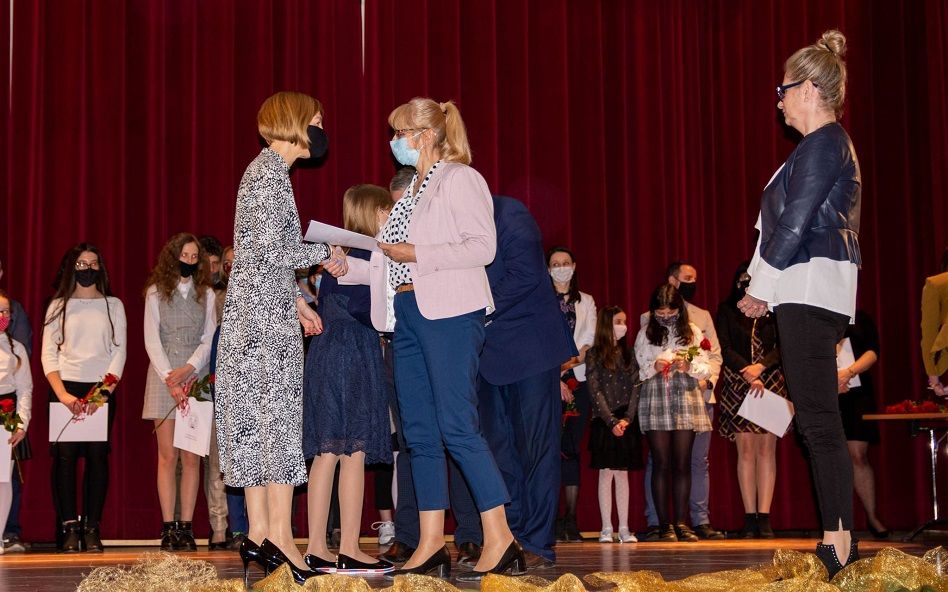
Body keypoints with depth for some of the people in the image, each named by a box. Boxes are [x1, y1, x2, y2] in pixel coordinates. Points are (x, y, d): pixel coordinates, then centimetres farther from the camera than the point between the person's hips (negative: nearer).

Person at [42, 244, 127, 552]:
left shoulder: (113, 305, 11)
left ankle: (92, 528, -2)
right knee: (65, 455, -6)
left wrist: (107, 388, -10)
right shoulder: (59, 305, 10)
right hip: (65, 389, 0)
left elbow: (120, 350, 5)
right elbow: (48, 353, 4)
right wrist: (62, 394, -10)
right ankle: (69, 527, -4)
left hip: (102, 390, 0)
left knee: (97, 455, -5)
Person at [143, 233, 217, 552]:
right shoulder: (156, 292, 7)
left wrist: (189, 369, -11)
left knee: (191, 457, -3)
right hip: (163, 376, -1)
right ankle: (168, 528, -4)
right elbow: (152, 340, 0)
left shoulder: (206, 294, 12)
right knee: (168, 455, -5)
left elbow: (209, 339, 5)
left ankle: (186, 527, -1)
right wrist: (170, 380, -10)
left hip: (196, 378, 1)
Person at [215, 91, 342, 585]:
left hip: (258, 312, 10)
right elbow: (272, 250, -18)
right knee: (278, 419, -10)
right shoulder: (271, 173, -10)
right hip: (266, 315, -10)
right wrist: (323, 252, -4)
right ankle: (279, 539, -11)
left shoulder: (265, 170, 20)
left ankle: (259, 536, 7)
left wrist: (297, 302, 21)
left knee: (257, 421, 6)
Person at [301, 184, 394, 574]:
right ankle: (349, 551, -7)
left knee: (326, 454, 7)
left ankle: (317, 549, 7)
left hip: (323, 351, 9)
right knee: (353, 453, -7)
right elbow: (365, 310, -18)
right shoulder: (368, 253, -9)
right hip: (354, 355, -9)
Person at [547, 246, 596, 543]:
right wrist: (556, 380, -11)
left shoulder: (586, 302, 18)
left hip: (578, 379, 3)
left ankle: (571, 521, 1)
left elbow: (590, 338, 8)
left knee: (571, 448, 1)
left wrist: (576, 359, -12)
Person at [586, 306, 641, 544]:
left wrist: (627, 419, -9)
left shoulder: (628, 354, 11)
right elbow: (595, 391, -6)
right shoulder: (594, 354, 0)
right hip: (604, 423, -3)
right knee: (606, 473, -2)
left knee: (622, 473, 4)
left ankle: (624, 528, 5)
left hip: (626, 422, 3)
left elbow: (635, 388, 5)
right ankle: (606, 529, 2)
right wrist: (612, 422, -13)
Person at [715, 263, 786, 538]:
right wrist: (748, 373, -15)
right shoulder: (726, 311, 9)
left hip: (771, 384, 1)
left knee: (766, 449, -4)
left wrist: (761, 366, -15)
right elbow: (724, 348, -1)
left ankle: (764, 517, -6)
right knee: (746, 450, -5)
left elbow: (783, 347, 2)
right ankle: (750, 518, -5)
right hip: (738, 386, -1)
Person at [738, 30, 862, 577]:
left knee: (818, 418, -12)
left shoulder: (823, 143, -10)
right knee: (819, 417, 9)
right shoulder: (832, 143, 22)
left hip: (811, 288, -10)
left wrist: (762, 287, -6)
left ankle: (840, 541, -12)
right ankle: (840, 539, 10)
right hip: (813, 294, 10)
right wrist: (768, 286, 17)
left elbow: (796, 222, -15)